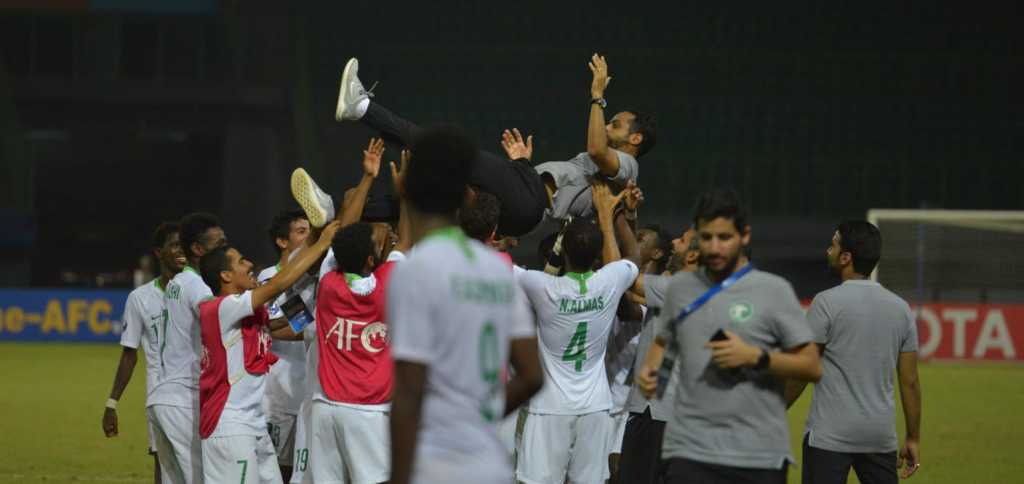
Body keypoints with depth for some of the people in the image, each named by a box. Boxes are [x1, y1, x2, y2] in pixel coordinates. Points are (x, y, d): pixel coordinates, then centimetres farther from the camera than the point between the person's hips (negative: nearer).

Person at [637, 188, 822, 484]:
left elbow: (811, 367, -2)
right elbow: (662, 340, 28)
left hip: (760, 457, -2)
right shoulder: (681, 287, 11)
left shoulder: (773, 290, -1)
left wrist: (755, 357, -16)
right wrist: (650, 369, 7)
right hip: (690, 451, 2)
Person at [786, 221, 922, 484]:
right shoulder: (900, 308, 8)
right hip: (881, 436, 5)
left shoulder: (827, 302, -8)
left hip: (830, 435, -5)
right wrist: (913, 438, 15)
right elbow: (910, 381, 9)